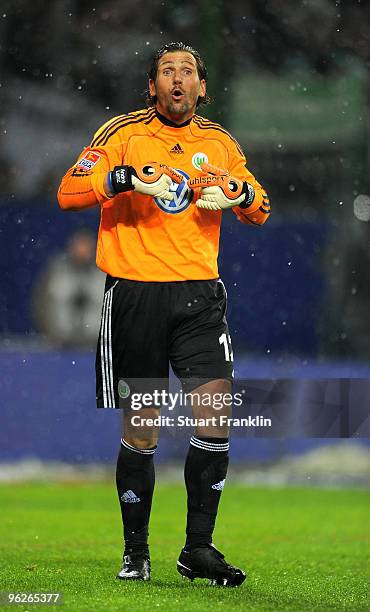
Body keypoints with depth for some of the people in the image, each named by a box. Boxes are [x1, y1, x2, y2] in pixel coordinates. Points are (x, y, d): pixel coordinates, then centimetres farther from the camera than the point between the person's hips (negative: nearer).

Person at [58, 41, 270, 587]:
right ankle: (135, 550, 16)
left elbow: (259, 213, 19)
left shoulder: (219, 142, 12)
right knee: (139, 432, 2)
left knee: (215, 413, -10)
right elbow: (68, 191, -6)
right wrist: (125, 178, -22)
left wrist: (240, 192, -4)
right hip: (134, 292, -2)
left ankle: (198, 548, 0)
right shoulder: (123, 133, 2)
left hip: (199, 293, 2)